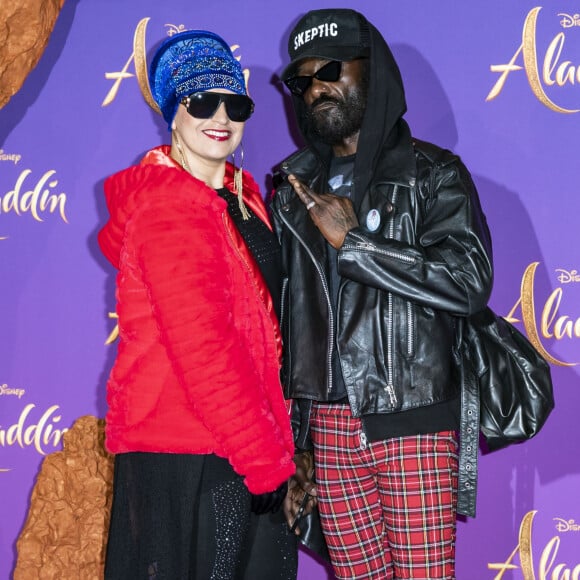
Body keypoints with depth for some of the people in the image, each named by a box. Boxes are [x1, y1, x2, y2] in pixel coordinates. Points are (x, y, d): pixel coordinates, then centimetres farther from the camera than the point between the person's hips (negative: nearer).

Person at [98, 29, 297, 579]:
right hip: (181, 453, -8)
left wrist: (272, 435, 9)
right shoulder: (168, 208, -15)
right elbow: (202, 349, -21)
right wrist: (264, 456, -20)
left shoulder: (239, 196, 11)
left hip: (244, 441, 8)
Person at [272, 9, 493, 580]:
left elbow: (469, 281, -15)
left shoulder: (432, 174, 2)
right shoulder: (294, 187, 13)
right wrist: (292, 440, 10)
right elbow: (283, 319, 12)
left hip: (411, 424, -3)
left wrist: (350, 238, -12)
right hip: (326, 426, 4)